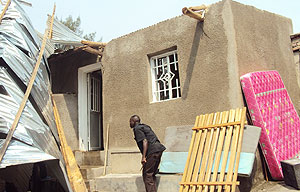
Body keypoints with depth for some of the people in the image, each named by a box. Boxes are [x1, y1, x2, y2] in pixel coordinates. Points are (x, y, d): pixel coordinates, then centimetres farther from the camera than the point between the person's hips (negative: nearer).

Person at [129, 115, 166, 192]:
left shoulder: (137, 128, -4)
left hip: (152, 151, -10)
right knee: (152, 174, 16)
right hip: (158, 149, 10)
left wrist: (143, 157, -19)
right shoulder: (144, 126, 24)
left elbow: (145, 141, -16)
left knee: (147, 174, -3)